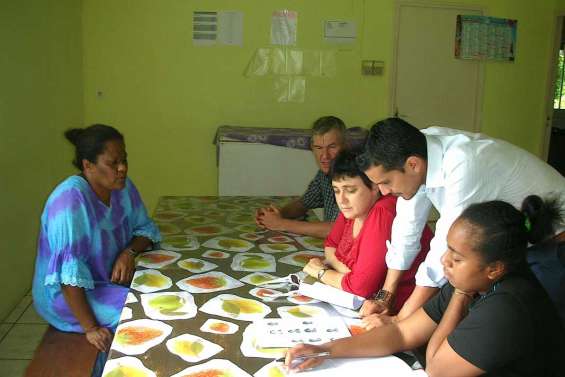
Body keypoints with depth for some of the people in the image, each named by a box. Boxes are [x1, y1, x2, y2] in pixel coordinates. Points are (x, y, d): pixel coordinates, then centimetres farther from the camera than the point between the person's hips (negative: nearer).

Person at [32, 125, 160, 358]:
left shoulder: (122, 187, -6)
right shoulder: (70, 199, -27)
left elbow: (145, 228, 6)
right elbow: (69, 274, -28)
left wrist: (129, 252, -16)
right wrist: (90, 328, -27)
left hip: (110, 280, 7)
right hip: (67, 292, -7)